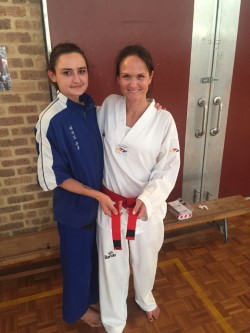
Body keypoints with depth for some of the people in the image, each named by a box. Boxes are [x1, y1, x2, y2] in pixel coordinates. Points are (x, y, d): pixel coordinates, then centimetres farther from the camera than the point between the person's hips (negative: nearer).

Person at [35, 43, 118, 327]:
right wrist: (96, 194, -20)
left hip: (99, 199, 6)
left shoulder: (91, 106, -4)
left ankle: (92, 297, 54)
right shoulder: (51, 120, -25)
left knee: (95, 254, 26)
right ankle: (77, 309, 47)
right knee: (78, 259, 17)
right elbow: (53, 177, -19)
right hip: (74, 206, -6)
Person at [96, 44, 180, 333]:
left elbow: (168, 170, -10)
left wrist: (147, 199, -26)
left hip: (147, 206, -1)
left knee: (145, 261, 23)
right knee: (112, 264, 15)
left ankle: (145, 298, 58)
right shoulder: (109, 106, -7)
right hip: (111, 204, 1)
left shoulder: (164, 120, -14)